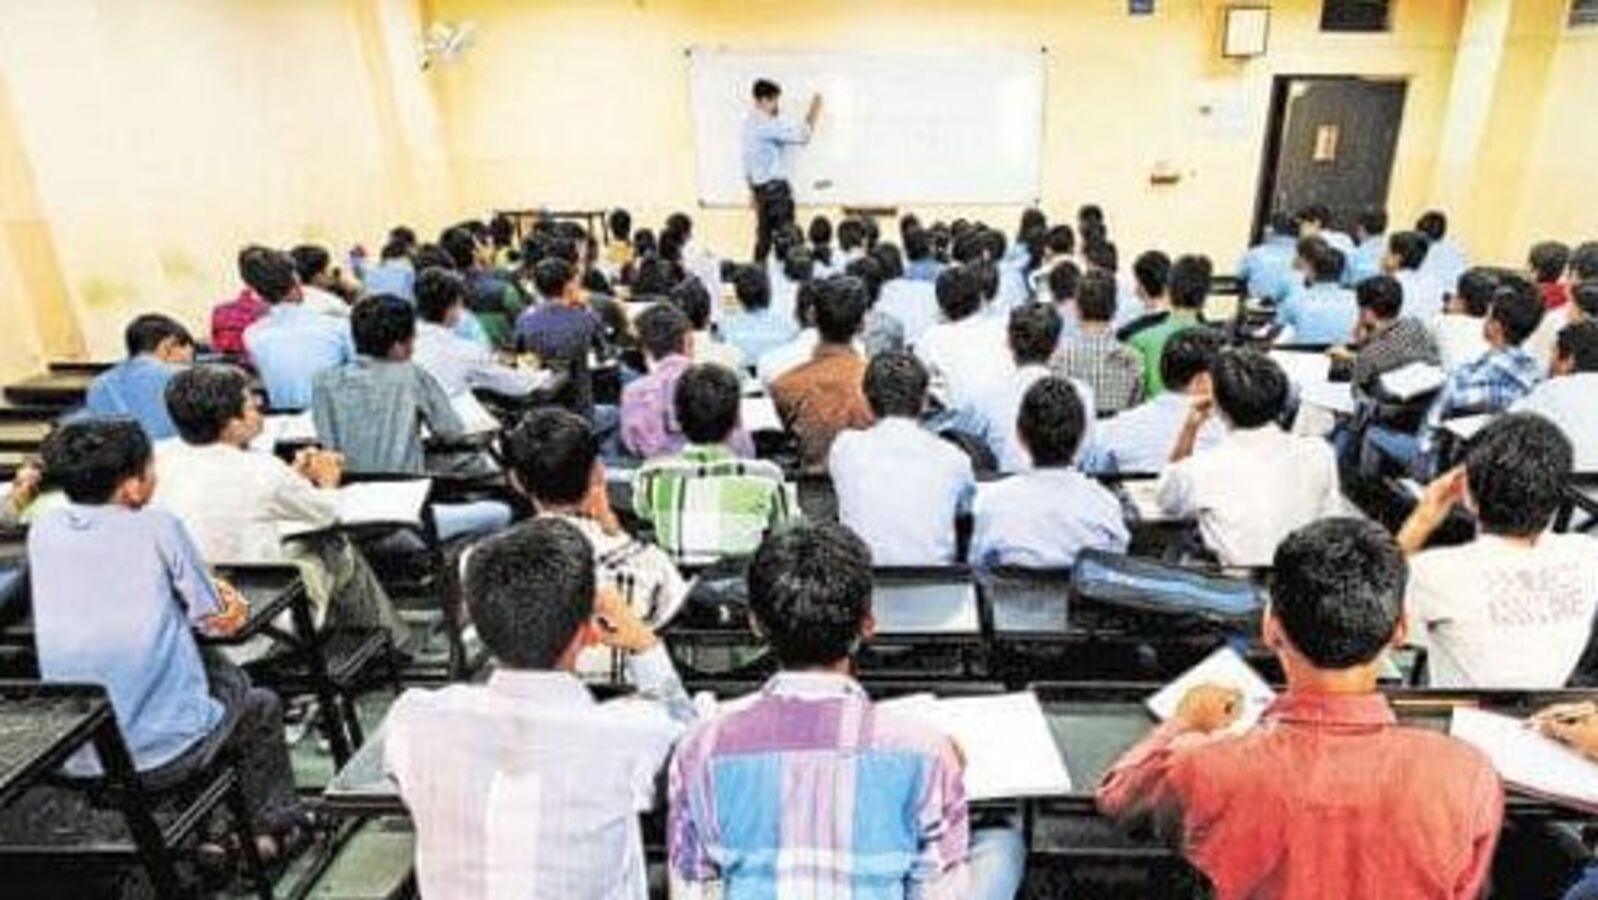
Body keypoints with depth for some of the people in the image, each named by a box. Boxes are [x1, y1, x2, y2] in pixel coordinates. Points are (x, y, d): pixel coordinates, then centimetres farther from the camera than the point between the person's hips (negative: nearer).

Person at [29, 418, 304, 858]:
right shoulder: (157, 526, -10)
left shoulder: (44, 530, 4)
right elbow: (219, 621, -5)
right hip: (164, 752, -5)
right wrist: (221, 599, 15)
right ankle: (273, 828, 33)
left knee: (220, 672, 28)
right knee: (260, 706, 23)